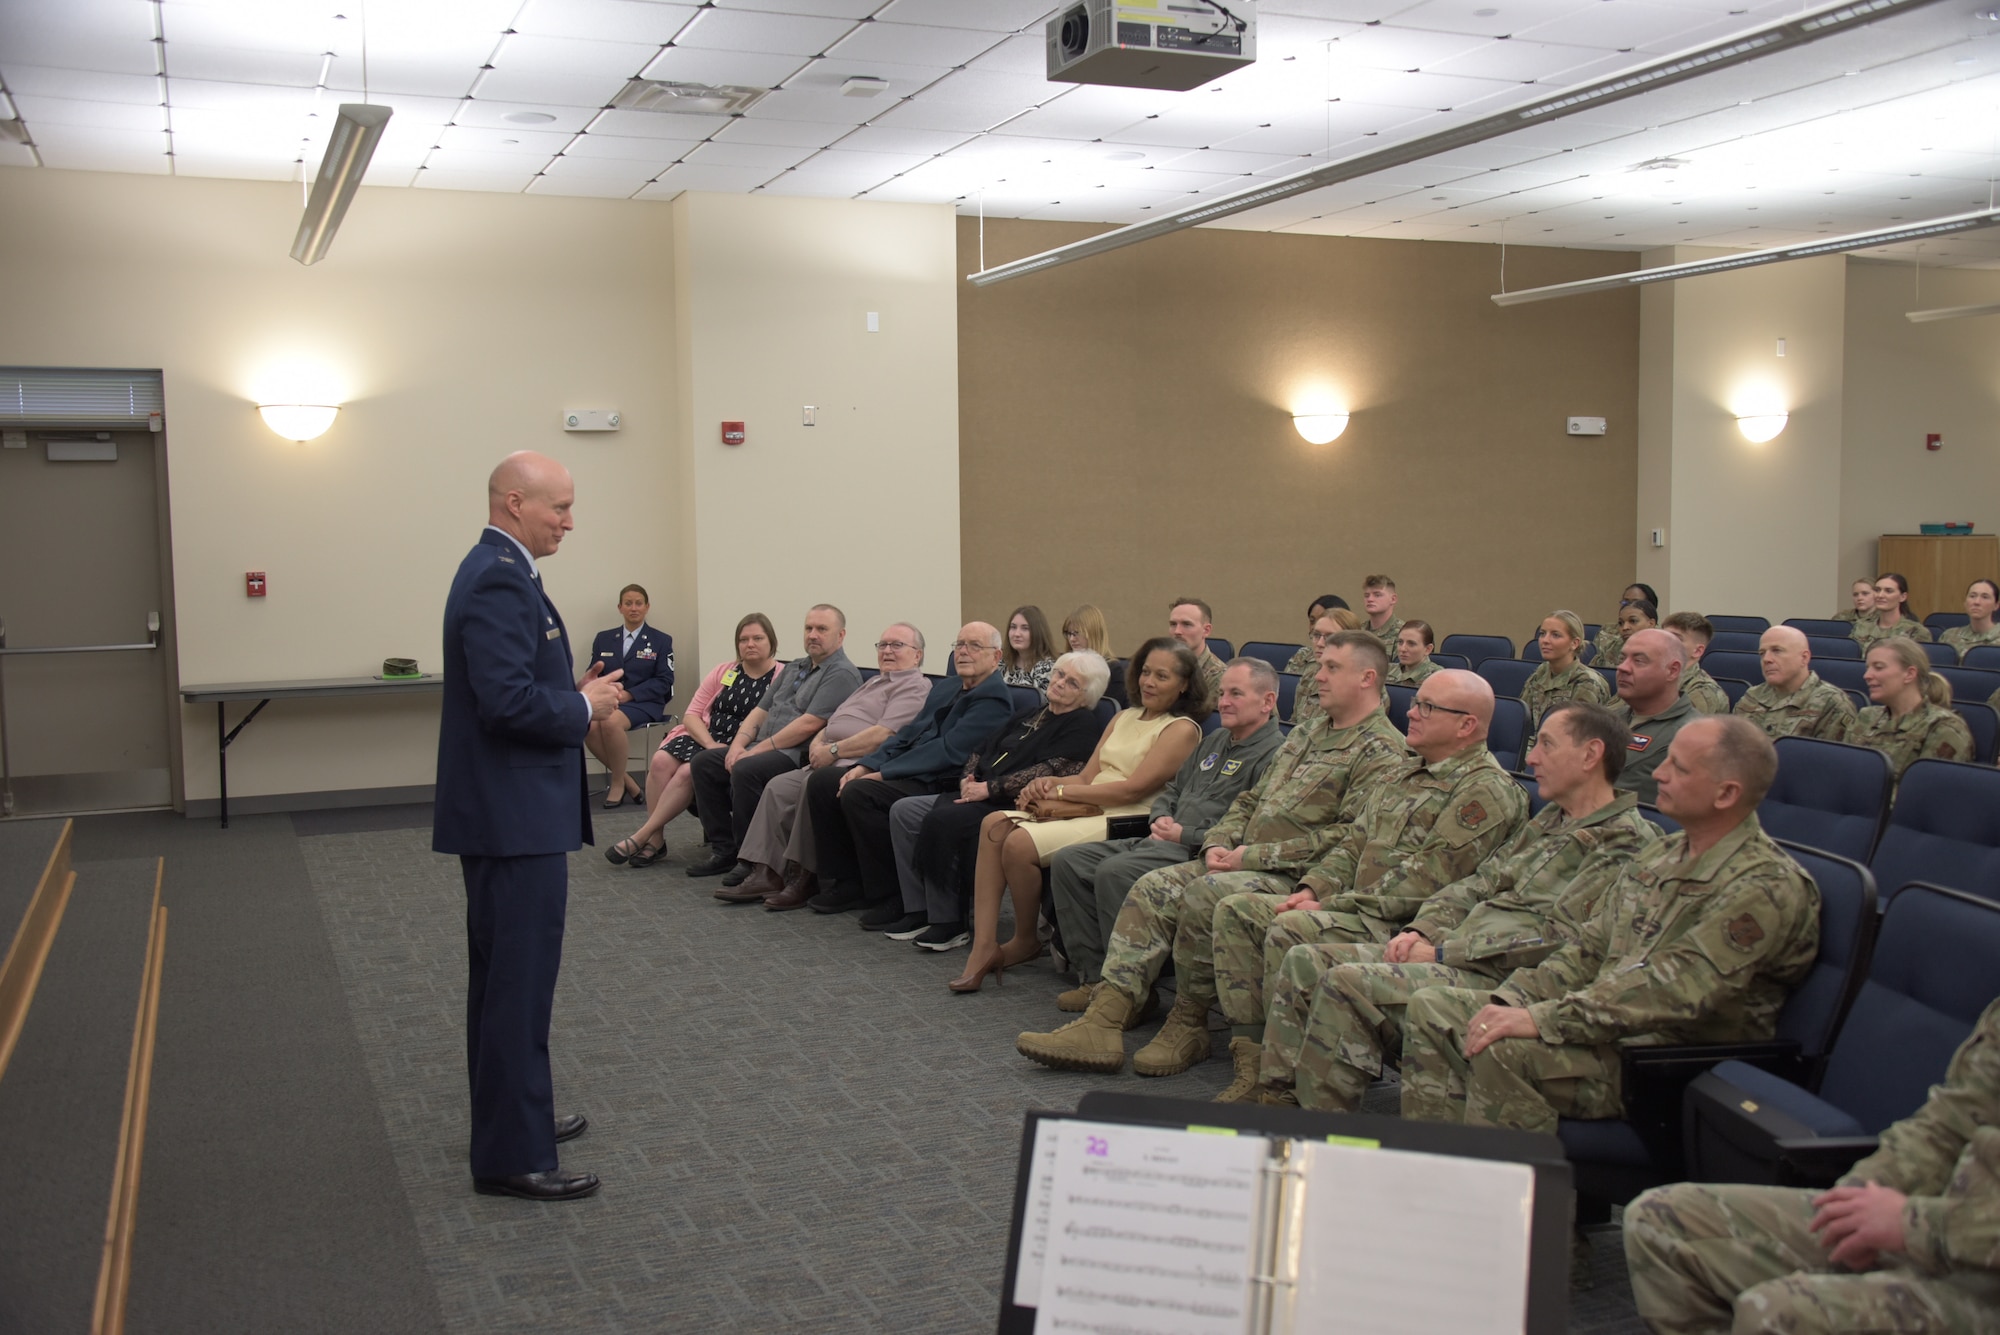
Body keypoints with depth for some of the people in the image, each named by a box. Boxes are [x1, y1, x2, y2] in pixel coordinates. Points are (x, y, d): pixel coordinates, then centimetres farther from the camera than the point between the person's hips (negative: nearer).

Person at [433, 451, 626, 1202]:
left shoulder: (498, 571, 14)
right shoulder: (500, 581, -19)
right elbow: (508, 701, -28)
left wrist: (576, 701, 8)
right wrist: (584, 707, -13)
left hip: (508, 810, 11)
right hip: (514, 816, -11)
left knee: (505, 976, 19)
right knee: (519, 980, -5)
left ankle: (511, 1115, 32)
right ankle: (511, 1156, 1)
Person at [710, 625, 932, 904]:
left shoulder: (915, 687, -4)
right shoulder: (874, 683, 29)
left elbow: (883, 735, -18)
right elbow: (835, 723, 28)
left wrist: (832, 750, -14)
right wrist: (818, 743, 5)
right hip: (830, 762, 10)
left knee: (816, 782, -33)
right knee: (778, 787, -7)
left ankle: (805, 877, -24)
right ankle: (765, 875, -11)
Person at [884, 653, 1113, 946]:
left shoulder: (1084, 727, -4)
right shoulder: (1030, 715, 22)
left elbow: (1051, 771, -18)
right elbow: (983, 749, 22)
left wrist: (989, 788, -19)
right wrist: (968, 778, -1)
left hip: (1015, 805, -9)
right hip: (980, 796, 9)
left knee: (943, 821, -30)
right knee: (903, 811, -5)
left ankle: (948, 924, -19)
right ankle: (918, 911, -5)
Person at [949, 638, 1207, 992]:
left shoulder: (1182, 729, -3)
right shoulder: (1125, 717, 22)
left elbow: (1133, 789, -13)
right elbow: (1088, 777, 15)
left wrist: (1062, 792, -11)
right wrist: (1047, 784, -7)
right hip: (1086, 811, 8)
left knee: (1020, 843, -27)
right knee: (995, 825, -16)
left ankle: (1025, 941, -2)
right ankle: (984, 947, -21)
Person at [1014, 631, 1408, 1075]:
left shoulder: (1382, 751, -7)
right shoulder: (1307, 733, 22)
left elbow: (1351, 837, -19)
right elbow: (1251, 799, 24)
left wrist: (1255, 856, -18)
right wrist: (1219, 843, 3)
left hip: (1297, 876, -8)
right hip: (1245, 862, 9)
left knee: (1204, 895, -30)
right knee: (1154, 888, -10)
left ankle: (1188, 1025, -11)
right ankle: (1102, 1023, -17)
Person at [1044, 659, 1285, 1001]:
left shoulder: (1273, 755, -8)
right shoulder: (1215, 741, 23)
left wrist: (1185, 835, -16)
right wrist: (1162, 819, 7)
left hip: (1199, 855, -10)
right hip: (1161, 843, 10)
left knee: (1115, 871, -31)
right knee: (1069, 861, -3)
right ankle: (1093, 976, -4)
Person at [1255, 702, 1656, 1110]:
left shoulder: (1627, 842, -8)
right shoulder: (1546, 822, 21)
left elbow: (1560, 936, -18)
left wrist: (1444, 953, -16)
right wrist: (1421, 931, 2)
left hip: (1503, 979, -9)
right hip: (1456, 951, 10)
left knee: (1347, 983, -26)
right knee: (1305, 963, -1)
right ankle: (1276, 1099, 0)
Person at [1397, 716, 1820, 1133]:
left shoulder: (1767, 887, -16)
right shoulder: (1661, 856, 14)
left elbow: (1677, 991, -26)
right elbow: (1591, 950, 18)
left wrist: (1541, 1020, -30)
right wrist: (1513, 998, -1)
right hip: (1606, 1027, 9)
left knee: (1505, 1050, -32)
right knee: (1432, 1008, -1)